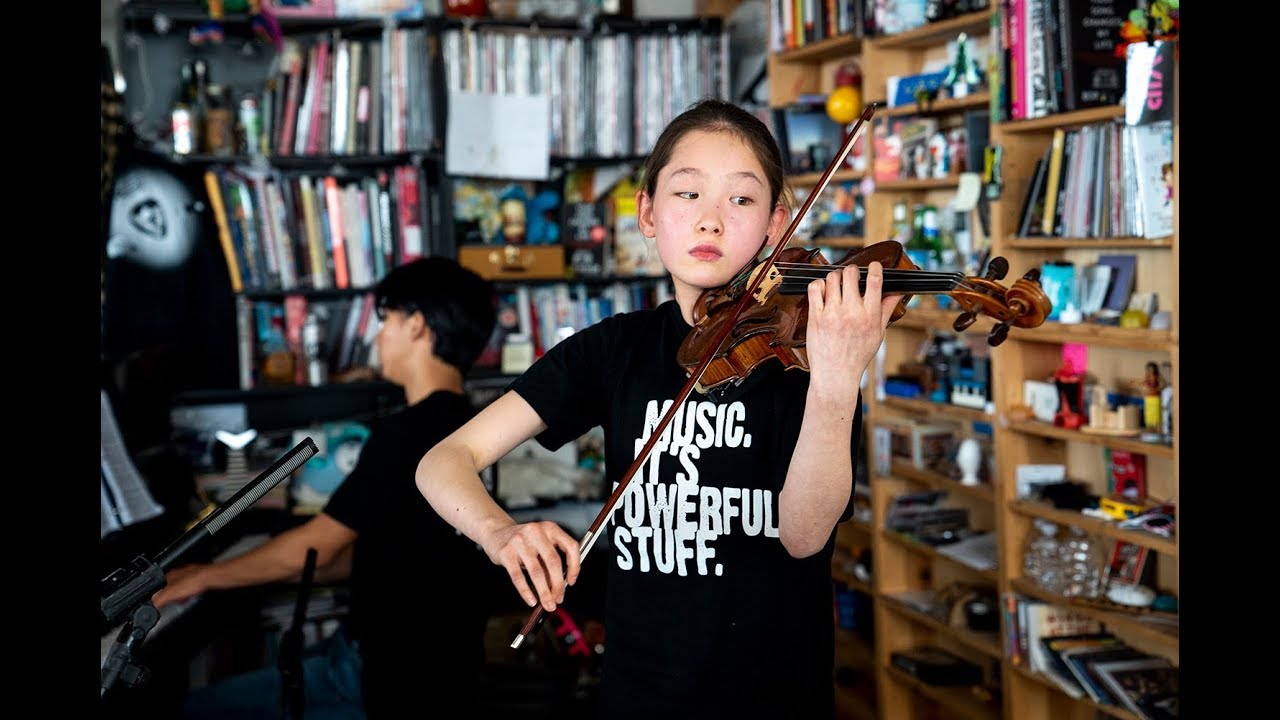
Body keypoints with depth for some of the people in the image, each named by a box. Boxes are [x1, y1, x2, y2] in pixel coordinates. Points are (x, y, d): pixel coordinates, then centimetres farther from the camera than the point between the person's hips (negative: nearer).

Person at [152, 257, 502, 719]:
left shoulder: (407, 433, -20)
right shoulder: (460, 427, 10)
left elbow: (315, 546, -14)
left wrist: (206, 577, 2)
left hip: (397, 680, -9)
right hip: (425, 660, 9)